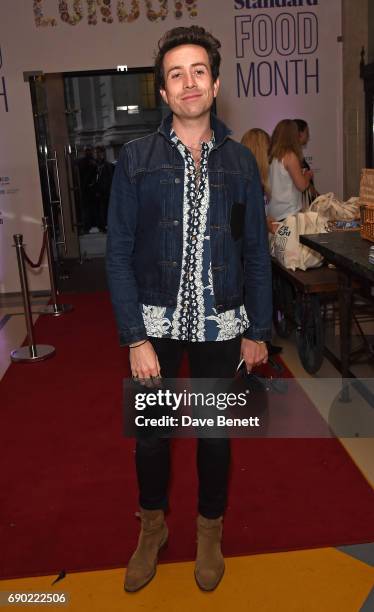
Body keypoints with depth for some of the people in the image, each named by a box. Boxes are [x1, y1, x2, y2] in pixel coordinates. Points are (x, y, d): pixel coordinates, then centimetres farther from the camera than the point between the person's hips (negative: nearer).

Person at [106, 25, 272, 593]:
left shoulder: (240, 160, 1)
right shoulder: (136, 158, -4)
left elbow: (257, 252, 3)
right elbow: (119, 253, -6)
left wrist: (258, 331, 2)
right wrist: (136, 339, -12)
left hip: (220, 325, 1)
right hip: (155, 323, 0)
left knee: (215, 432, 15)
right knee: (149, 433, 14)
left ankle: (210, 528, 41)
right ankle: (153, 524, 42)